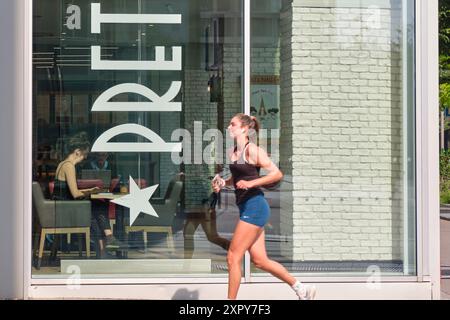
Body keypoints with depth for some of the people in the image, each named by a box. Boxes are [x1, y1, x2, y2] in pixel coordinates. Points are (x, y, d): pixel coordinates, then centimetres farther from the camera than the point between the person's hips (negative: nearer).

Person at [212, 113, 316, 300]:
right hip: (247, 208, 9)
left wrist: (250, 183, -21)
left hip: (254, 207, -9)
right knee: (260, 260, 10)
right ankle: (302, 289, 20)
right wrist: (223, 183, 8)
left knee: (233, 257, -7)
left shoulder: (252, 150, -10)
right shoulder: (233, 153, 14)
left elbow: (277, 174, -14)